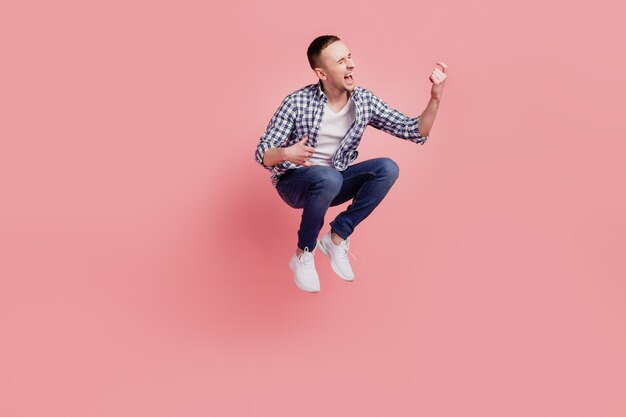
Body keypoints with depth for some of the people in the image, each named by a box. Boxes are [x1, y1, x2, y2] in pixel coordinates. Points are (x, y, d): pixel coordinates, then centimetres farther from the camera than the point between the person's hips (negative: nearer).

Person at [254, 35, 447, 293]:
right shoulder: (297, 102, -18)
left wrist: (435, 97, -22)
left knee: (388, 168, -19)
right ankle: (303, 254, -14)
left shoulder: (365, 100, -7)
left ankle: (337, 238, -10)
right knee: (329, 177, -37)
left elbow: (415, 132, -6)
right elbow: (262, 154, -18)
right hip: (295, 183, -4)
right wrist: (286, 153, -41)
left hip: (333, 182, 4)